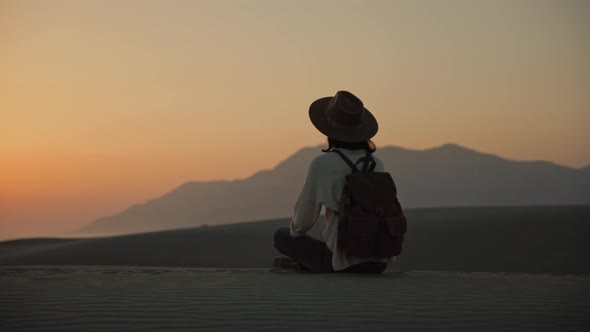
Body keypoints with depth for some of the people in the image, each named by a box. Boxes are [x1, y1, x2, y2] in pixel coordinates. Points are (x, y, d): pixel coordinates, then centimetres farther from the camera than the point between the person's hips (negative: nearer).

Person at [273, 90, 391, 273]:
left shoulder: (322, 164, -10)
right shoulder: (376, 163, 7)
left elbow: (304, 218, -4)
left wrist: (295, 232, 20)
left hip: (345, 261, -5)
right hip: (378, 261, 6)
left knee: (281, 236, 18)